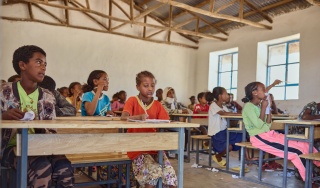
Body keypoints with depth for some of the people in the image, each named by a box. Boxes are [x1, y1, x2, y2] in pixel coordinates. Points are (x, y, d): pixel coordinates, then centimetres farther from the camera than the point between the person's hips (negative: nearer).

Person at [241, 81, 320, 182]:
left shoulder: (259, 106, 13)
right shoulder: (248, 106, -11)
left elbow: (267, 125, 13)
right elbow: (259, 125, -19)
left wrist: (268, 108, 6)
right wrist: (264, 108, -12)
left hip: (269, 134, 8)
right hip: (259, 137, -8)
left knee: (304, 145, -5)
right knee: (295, 151, -17)